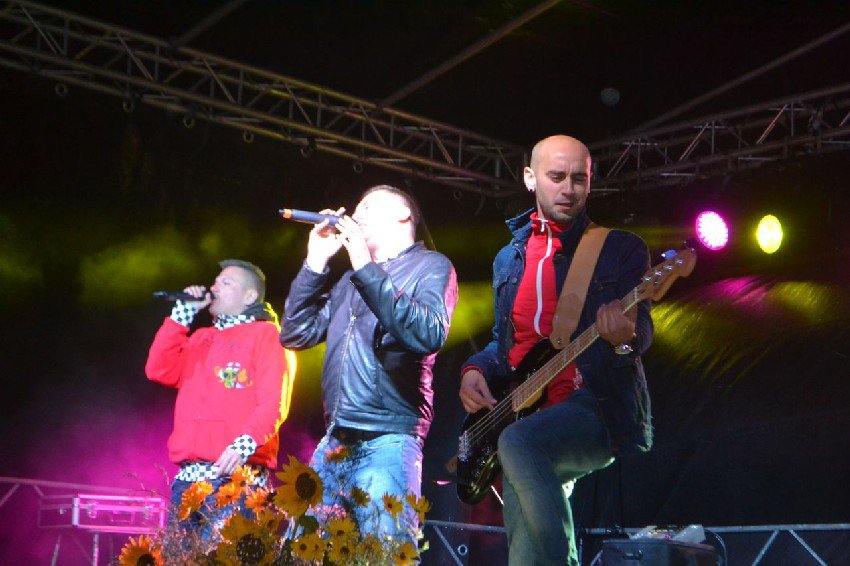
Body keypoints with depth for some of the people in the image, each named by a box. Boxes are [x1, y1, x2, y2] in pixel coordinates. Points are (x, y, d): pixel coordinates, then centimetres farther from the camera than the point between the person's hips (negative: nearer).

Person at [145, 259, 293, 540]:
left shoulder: (265, 335, 3)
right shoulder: (201, 338, 26)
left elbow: (273, 403, -10)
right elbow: (160, 370, 11)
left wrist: (245, 443, -27)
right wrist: (182, 313, 12)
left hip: (234, 475, -7)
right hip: (187, 478, 7)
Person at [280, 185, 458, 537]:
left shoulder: (431, 266, 5)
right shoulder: (351, 280, 25)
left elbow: (430, 336, -15)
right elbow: (295, 335, 17)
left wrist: (367, 270, -15)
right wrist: (316, 262, 11)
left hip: (388, 441, -7)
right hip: (334, 443, 7)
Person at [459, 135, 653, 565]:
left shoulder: (621, 248, 3)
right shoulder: (509, 259, 18)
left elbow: (642, 328, -7)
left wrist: (625, 335, -31)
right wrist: (475, 369, 4)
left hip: (599, 408, -5)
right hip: (525, 416, 6)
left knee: (519, 442, -34)